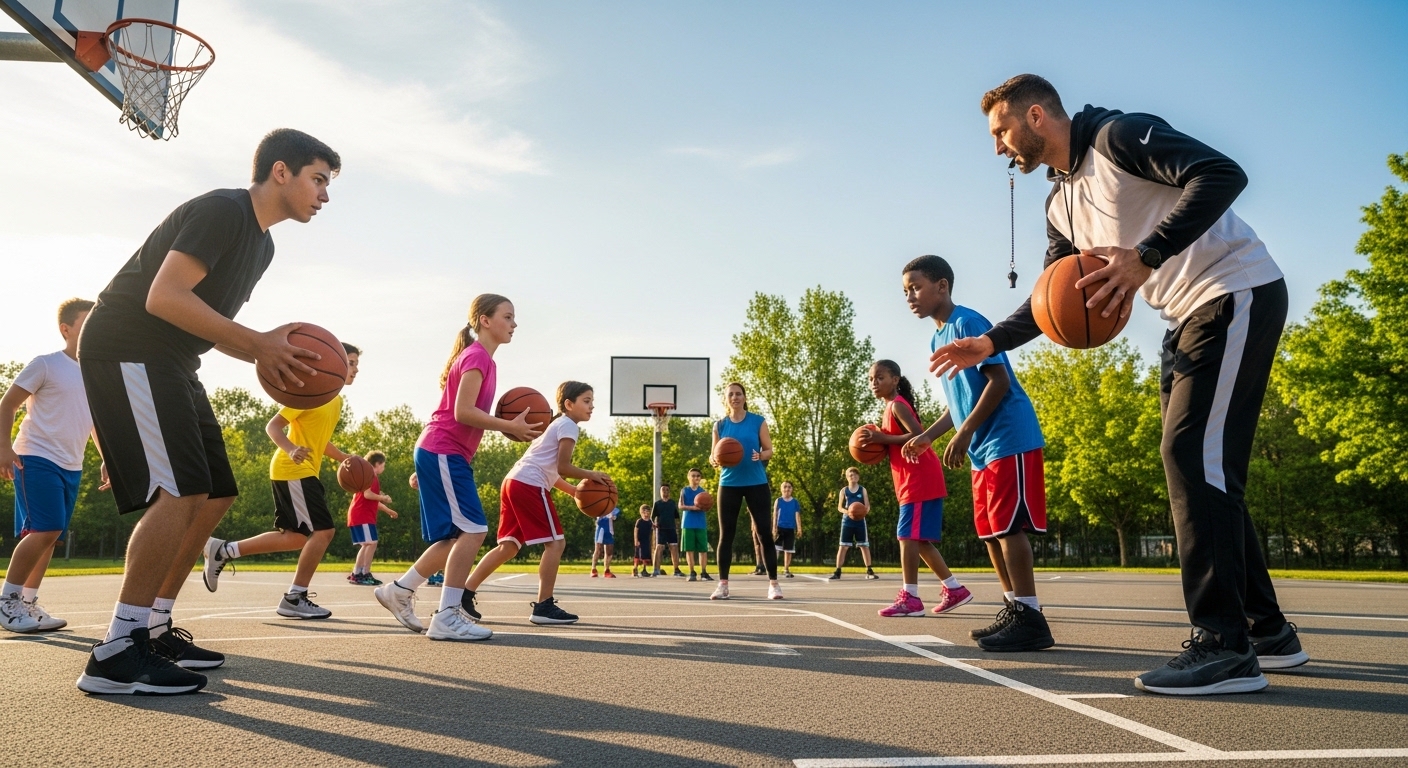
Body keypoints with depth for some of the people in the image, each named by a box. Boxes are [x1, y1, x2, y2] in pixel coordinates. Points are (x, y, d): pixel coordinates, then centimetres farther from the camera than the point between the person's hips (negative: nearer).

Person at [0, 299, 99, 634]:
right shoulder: (46, 364, -6)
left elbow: (98, 420, 24)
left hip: (72, 467, 7)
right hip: (37, 458, -7)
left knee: (50, 535, 8)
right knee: (45, 530, -16)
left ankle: (28, 604, 16)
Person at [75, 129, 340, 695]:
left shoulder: (262, 243, 16)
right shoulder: (222, 210, -14)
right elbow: (165, 297, -24)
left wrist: (271, 355, 2)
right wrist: (260, 345, -25)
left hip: (171, 361, 10)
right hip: (126, 348, -10)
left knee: (216, 495, 8)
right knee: (181, 492, -21)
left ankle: (152, 627, 16)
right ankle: (115, 653, -17)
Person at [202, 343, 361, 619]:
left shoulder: (336, 400, 16)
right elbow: (273, 425, -14)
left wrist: (343, 459, 13)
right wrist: (291, 450, -33)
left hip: (304, 472, 10)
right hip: (293, 471, -10)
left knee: (296, 537, 11)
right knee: (324, 530, -13)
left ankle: (223, 550, 18)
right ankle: (295, 598, -5)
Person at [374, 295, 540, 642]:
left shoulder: (482, 358, 17)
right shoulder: (477, 356, -12)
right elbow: (463, 411, -22)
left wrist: (509, 425, 5)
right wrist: (509, 427, -20)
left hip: (450, 455, 10)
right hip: (444, 453, -10)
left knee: (458, 535, 14)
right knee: (473, 530, -12)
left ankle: (399, 590, 24)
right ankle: (447, 617, -10)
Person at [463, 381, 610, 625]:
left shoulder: (557, 424, 27)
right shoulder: (568, 425, -3)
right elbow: (562, 467, -11)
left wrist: (575, 491, 21)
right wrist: (591, 475, 1)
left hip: (514, 482, 10)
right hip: (529, 486, -10)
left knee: (509, 546, 12)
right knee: (555, 542, -5)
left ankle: (463, 595, 11)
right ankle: (544, 606, -4)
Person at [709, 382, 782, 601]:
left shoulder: (758, 421, 1)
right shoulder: (720, 425, 6)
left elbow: (769, 450, 1)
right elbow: (713, 455, 8)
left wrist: (760, 456, -21)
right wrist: (715, 459, -16)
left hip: (757, 483, -1)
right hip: (729, 484, 2)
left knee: (765, 533, -2)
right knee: (726, 534, 1)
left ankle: (773, 583, 5)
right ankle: (723, 584, 7)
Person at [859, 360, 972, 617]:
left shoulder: (897, 405, -10)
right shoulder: (890, 408, 20)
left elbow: (920, 436, -22)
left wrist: (885, 439, -21)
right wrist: (879, 443, 7)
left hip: (920, 480, -11)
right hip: (915, 480, 11)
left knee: (908, 535, -13)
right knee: (918, 538, 12)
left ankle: (910, 598, -13)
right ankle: (955, 589, 17)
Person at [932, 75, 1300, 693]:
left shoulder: (1119, 135, -10)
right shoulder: (1061, 204, 15)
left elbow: (1223, 174, -23)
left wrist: (1146, 256, -33)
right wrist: (990, 343, 7)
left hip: (1236, 294, -9)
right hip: (1189, 318, 9)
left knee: (1194, 455, -17)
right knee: (1197, 465, 7)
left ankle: (1224, 647, -14)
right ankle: (1267, 633, 17)